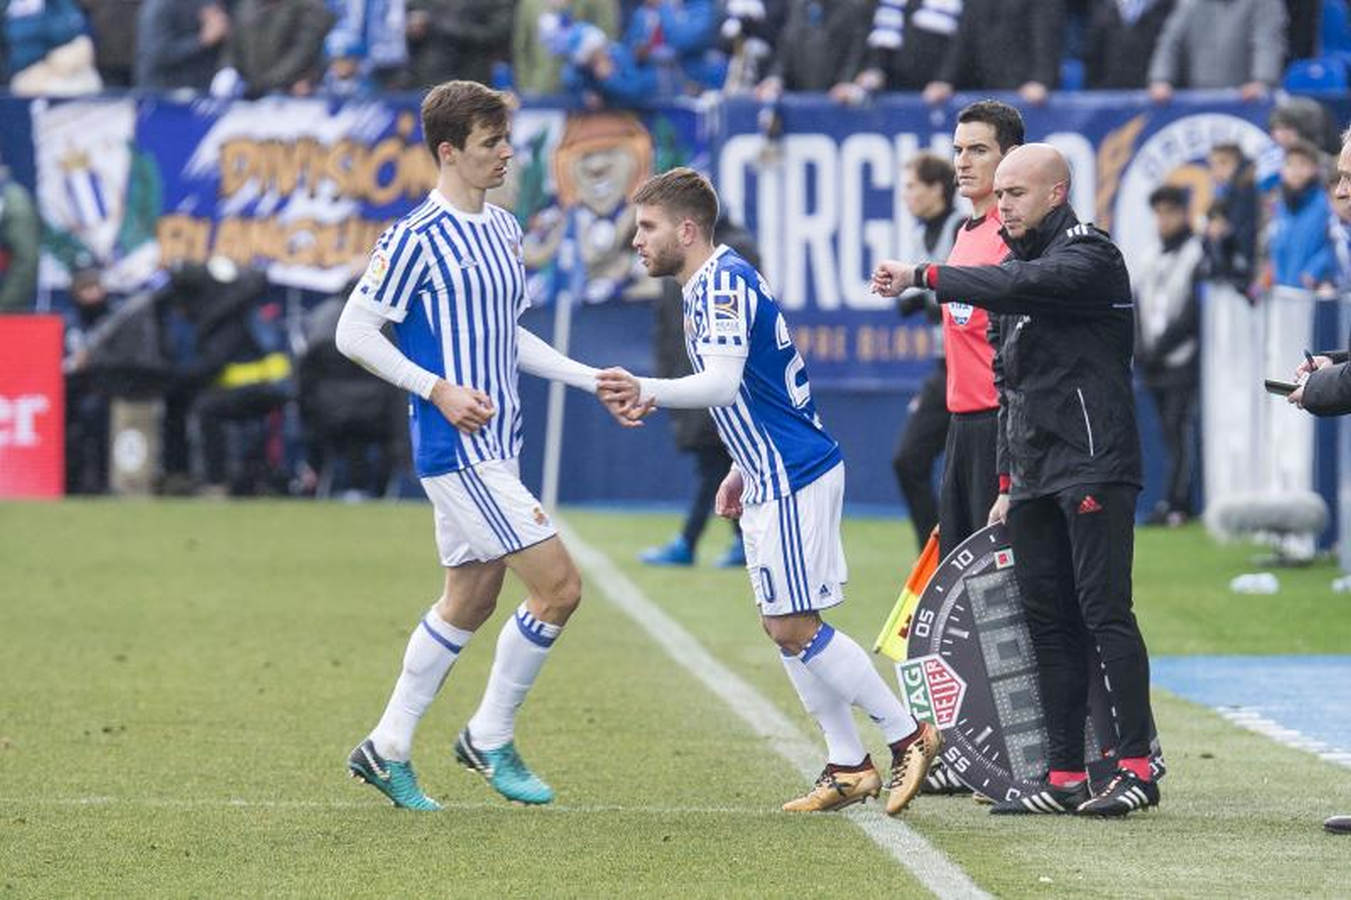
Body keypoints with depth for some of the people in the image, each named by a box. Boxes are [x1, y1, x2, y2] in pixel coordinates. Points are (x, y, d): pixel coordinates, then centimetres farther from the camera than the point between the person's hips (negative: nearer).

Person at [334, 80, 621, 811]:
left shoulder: (503, 229, 13)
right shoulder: (417, 239, -13)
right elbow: (354, 333, -12)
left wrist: (592, 379, 17)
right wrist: (437, 389, -19)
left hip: (494, 447, 9)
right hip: (458, 450, -9)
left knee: (470, 599, 13)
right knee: (558, 586, -11)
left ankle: (387, 750, 21)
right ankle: (490, 738, 3)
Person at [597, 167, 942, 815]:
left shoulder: (724, 283, -17)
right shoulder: (715, 283, 15)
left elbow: (724, 383, -32)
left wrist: (649, 391, -47)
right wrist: (744, 470, 26)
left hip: (792, 478, -10)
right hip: (774, 479, 10)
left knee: (795, 628, -9)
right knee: (783, 629, 11)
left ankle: (909, 737, 0)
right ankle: (848, 768, 14)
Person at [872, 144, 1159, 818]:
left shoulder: (1088, 257, -8)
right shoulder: (1025, 260, 19)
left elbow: (1016, 286, -29)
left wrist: (921, 277, -27)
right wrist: (1011, 482, 19)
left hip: (1093, 465, -9)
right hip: (1037, 476, 9)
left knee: (1104, 611, -11)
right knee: (1047, 621, 6)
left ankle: (1137, 767, -10)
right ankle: (1065, 778, 7)